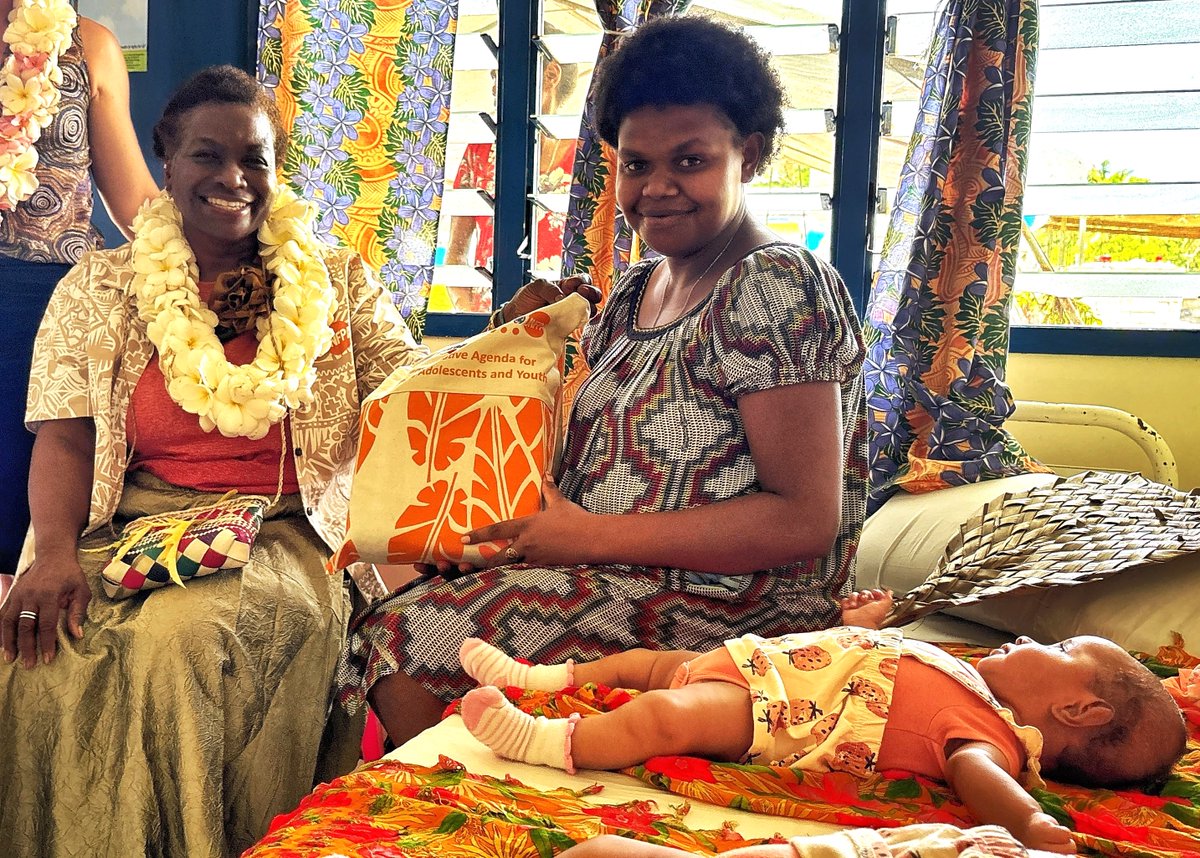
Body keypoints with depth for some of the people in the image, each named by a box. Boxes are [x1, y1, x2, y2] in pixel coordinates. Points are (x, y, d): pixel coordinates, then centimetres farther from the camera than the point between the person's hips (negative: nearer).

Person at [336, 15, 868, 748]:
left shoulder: (775, 288, -14)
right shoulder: (636, 293, 12)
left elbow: (806, 519, -20)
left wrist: (595, 536, -21)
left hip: (735, 602, -8)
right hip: (616, 578, 8)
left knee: (405, 637, -14)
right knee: (386, 602, -1)